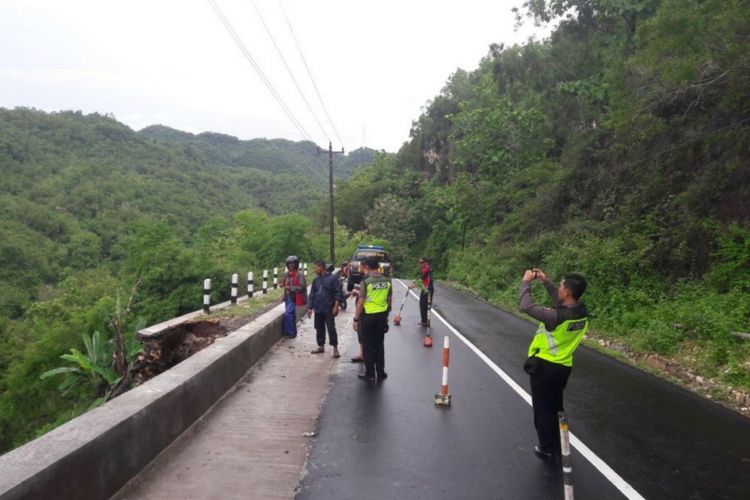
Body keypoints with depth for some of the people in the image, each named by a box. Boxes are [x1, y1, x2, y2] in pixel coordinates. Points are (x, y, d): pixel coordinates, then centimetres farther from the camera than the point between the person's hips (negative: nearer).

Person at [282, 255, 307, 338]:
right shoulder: (286, 274, 10)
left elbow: (302, 287, -18)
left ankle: (291, 332, -1)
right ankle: (292, 331, 24)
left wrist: (290, 288, -23)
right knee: (291, 315, 14)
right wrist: (283, 284, 2)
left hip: (294, 298, -7)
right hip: (287, 297, 7)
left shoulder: (299, 274, -13)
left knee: (288, 314, -12)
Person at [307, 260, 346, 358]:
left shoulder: (332, 278, -8)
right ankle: (321, 347, 25)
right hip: (318, 309, 6)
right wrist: (310, 307, 9)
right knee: (319, 329, 13)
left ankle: (335, 349, 3)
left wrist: (336, 306, -15)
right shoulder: (316, 280, 11)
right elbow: (312, 295, 14)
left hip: (329, 309, -6)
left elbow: (338, 293, -10)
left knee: (331, 329, -5)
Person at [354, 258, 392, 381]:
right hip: (382, 315, 5)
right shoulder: (387, 281, 0)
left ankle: (370, 373, 12)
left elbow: (360, 302, -15)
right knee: (379, 345, 14)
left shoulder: (366, 282, -15)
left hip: (368, 316, -4)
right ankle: (380, 373, 19)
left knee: (368, 345, 7)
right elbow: (389, 300, 8)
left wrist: (356, 319, -7)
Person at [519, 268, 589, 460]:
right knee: (555, 407, 24)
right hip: (563, 367, 7)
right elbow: (560, 301, 11)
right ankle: (558, 445, 37)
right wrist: (546, 282, 8)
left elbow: (526, 306, -21)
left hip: (544, 366, -7)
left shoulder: (557, 317, -30)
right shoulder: (582, 313, -9)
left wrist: (526, 283, -8)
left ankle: (547, 449, 22)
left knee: (542, 409, 11)